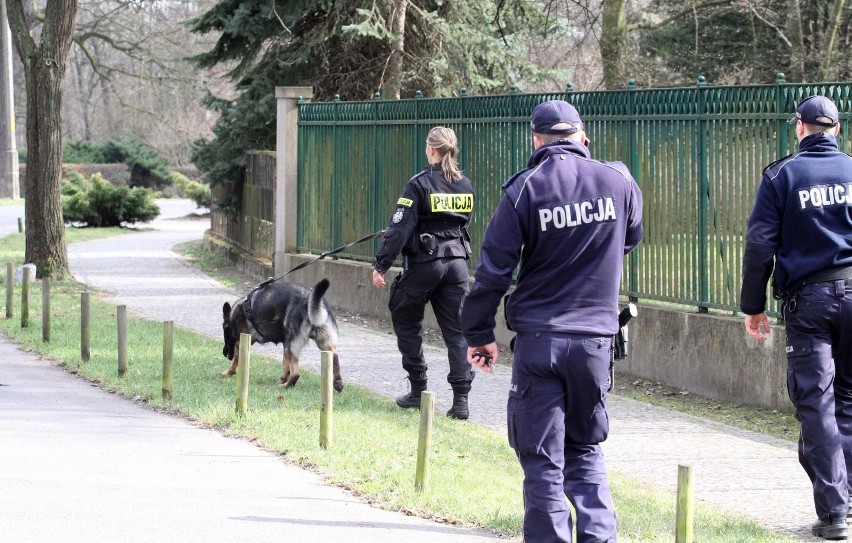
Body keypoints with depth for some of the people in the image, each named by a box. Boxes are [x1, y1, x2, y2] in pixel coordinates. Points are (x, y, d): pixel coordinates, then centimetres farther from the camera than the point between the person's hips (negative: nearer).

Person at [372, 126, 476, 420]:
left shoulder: (419, 184, -11)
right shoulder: (465, 185, 6)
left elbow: (400, 229, -13)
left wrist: (381, 265, -9)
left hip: (424, 263, -5)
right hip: (457, 261, 5)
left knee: (406, 321, 15)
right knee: (457, 329, 4)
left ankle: (418, 390, 15)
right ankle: (461, 399, -5)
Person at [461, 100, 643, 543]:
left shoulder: (525, 190, -6)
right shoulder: (618, 181, 0)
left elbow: (493, 269, -4)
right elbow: (631, 239, 20)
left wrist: (479, 333, 5)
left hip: (538, 339, -3)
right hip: (596, 336, 3)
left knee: (542, 459, 4)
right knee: (586, 449, 17)